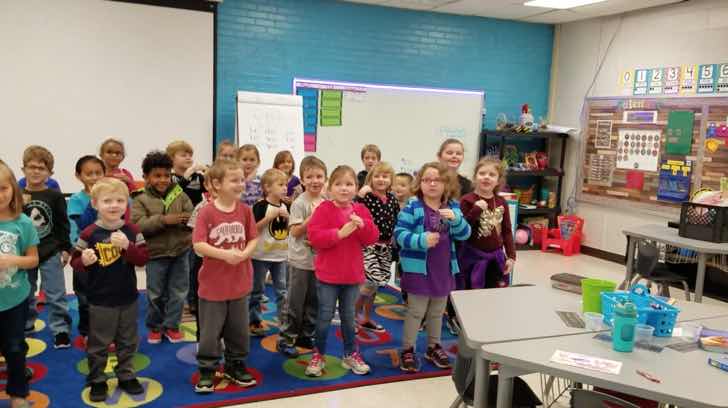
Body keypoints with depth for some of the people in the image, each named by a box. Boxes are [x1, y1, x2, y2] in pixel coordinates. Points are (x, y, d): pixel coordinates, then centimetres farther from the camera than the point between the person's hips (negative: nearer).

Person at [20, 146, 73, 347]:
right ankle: (25, 324, 37)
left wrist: (65, 249, -4)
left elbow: (63, 224, -3)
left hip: (50, 253, -2)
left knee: (55, 294, 2)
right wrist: (19, 206, -17)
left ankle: (61, 330, 12)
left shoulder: (55, 196, -6)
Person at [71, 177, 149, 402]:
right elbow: (75, 262, -6)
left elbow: (143, 258, -12)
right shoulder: (89, 233, -11)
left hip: (128, 299, 2)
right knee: (98, 345, 11)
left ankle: (126, 376, 33)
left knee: (128, 343, 17)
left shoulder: (132, 231, -5)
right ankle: (97, 381, 26)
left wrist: (127, 246, -27)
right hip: (100, 301, -2)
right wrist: (84, 261, -28)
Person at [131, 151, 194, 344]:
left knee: (178, 292, 10)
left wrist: (185, 220, -26)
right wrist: (164, 220, -26)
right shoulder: (141, 199, -5)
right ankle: (154, 326, 29)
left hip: (180, 251, 2)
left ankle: (171, 325, 26)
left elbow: (192, 216, -2)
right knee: (155, 294, 10)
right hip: (156, 254, -2)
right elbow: (138, 224, -17)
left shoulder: (179, 194, 1)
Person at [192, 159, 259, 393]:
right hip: (213, 283, -4)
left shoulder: (245, 210, -1)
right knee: (210, 331, 7)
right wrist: (224, 254, -27)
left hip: (239, 282, 4)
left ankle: (235, 366, 33)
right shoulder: (206, 212, -14)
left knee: (239, 329, 16)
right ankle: (206, 371, 23)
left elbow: (254, 239, 2)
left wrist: (245, 253, -17)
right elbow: (198, 245, -18)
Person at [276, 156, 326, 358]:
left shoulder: (326, 202, 6)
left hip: (319, 259, 6)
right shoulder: (299, 203, -13)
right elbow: (295, 232, -17)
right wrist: (312, 218, -23)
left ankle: (307, 335, 30)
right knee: (295, 302, 2)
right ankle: (286, 339, 15)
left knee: (313, 301, 16)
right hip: (300, 260, -6)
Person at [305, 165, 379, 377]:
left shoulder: (361, 210, 3)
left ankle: (350, 354, 29)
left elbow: (372, 239, -2)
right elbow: (314, 237, -20)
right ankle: (318, 355, 20)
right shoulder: (323, 209, -9)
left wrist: (363, 225, -21)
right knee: (325, 316, 5)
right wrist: (340, 233, -27)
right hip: (328, 274, -3)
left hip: (352, 274, 4)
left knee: (348, 317, 16)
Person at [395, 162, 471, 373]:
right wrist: (421, 240, -30)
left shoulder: (452, 207, 3)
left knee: (437, 311, 19)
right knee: (416, 311, 5)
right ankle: (408, 350, 20)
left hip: (444, 269, 5)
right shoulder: (412, 207, -12)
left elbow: (465, 234, -1)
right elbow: (399, 234, -16)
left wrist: (455, 219, -20)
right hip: (419, 268, -5)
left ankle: (433, 347, 36)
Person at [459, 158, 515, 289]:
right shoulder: (467, 200, -10)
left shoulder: (501, 203, 4)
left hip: (496, 257, 4)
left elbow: (507, 231, 8)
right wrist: (476, 209, -24)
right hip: (473, 257, -4)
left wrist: (511, 256, 3)